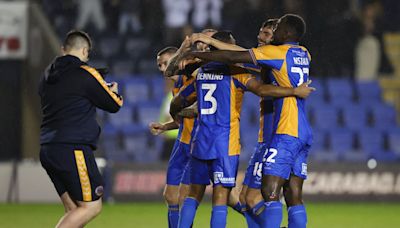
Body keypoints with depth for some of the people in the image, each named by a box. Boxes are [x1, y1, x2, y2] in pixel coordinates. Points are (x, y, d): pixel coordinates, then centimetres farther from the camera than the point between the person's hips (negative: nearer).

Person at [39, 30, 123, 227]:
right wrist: (113, 91, 26)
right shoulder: (85, 74, -6)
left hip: (48, 150, 8)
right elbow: (114, 105, 3)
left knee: (73, 209, 10)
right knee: (91, 207, -4)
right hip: (73, 149, -8)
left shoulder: (47, 76, 15)